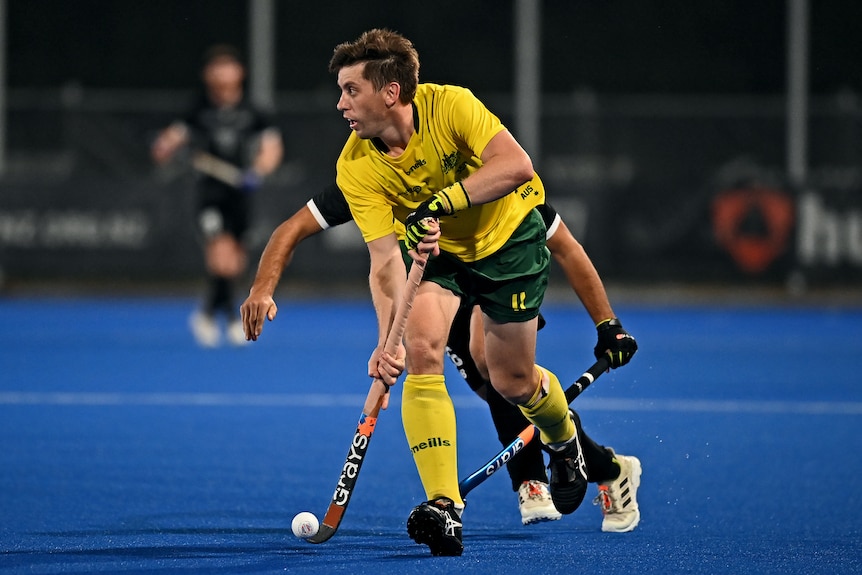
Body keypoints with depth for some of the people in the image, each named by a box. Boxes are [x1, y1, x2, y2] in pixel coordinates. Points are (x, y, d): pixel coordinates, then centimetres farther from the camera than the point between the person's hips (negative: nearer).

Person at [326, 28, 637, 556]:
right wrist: (388, 336, -41)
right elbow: (385, 259, -27)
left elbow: (517, 165, -40)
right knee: (421, 350, -24)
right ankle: (443, 507, -25)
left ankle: (565, 436, 43)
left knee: (513, 381, 6)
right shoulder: (356, 169, -22)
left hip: (510, 239, -2)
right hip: (434, 251, 2)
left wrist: (440, 203, -47)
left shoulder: (449, 106, -30)